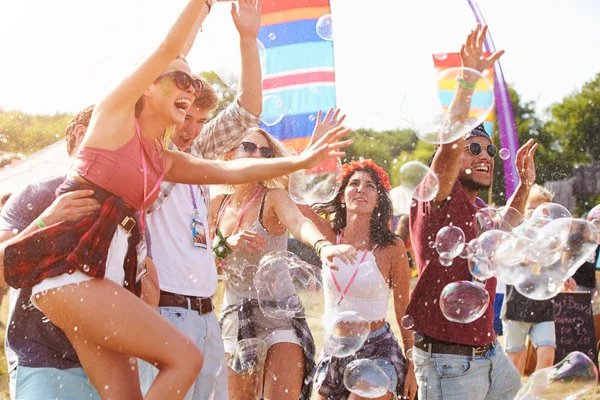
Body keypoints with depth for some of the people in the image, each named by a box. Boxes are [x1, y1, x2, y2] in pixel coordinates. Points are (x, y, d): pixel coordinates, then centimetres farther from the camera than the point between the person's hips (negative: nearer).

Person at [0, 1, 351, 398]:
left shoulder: (163, 161, 21)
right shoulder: (115, 114, 2)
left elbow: (232, 170, 24)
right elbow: (169, 49, -3)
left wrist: (300, 161, 22)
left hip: (109, 276, 8)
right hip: (71, 270, -8)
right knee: (186, 357, -13)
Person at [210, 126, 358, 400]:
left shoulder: (273, 198, -5)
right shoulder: (218, 205, 8)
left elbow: (299, 222, -27)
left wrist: (322, 245, -50)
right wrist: (227, 244, -15)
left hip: (278, 311, -4)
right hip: (234, 315, 4)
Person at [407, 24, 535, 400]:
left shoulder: (479, 210, 14)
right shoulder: (438, 199, -10)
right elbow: (449, 144, -30)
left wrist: (525, 185, 28)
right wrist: (467, 81, -35)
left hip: (490, 352, 9)